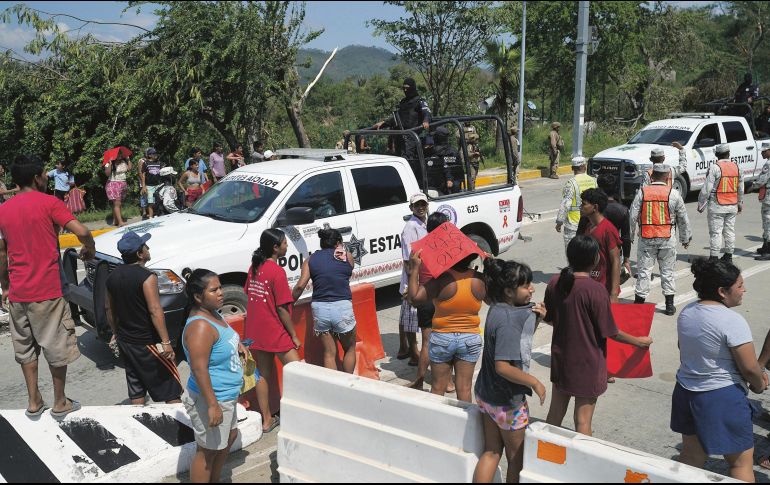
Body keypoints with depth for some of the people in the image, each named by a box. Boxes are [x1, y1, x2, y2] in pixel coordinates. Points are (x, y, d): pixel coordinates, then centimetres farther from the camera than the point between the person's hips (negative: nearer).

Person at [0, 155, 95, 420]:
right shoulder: (49, 203, -8)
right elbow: (81, 231, -18)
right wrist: (90, 249, 3)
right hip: (46, 291, -5)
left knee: (25, 348, 16)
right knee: (57, 347, 7)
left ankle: (34, 402, 23)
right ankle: (60, 403, 16)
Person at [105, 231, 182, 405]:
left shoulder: (113, 276, 4)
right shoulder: (147, 277, -19)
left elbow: (110, 309, 13)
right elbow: (155, 311, -24)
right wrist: (166, 342, -23)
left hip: (125, 341, 7)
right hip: (148, 343, -7)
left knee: (136, 389, 16)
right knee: (170, 386, 3)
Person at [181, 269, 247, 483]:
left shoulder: (213, 314, 3)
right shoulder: (200, 326, -28)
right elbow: (199, 369, -30)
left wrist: (236, 344, 6)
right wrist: (212, 405, -30)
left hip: (226, 396, 11)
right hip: (211, 399, -11)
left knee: (230, 436, 26)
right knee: (208, 450, 4)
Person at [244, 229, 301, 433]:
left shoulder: (254, 267, 5)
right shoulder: (277, 271, -17)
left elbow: (249, 295, 12)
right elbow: (282, 309, -17)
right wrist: (294, 335, -9)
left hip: (255, 332, 8)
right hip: (276, 333, -8)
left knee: (263, 374, 13)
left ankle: (266, 420, 21)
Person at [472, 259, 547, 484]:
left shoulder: (500, 310, 0)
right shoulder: (507, 320, -28)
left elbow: (521, 337, 14)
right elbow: (503, 366, -31)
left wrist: (536, 318, -3)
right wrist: (535, 382, -21)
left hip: (487, 394, 8)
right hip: (507, 401, -8)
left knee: (491, 451, 18)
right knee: (516, 458, 14)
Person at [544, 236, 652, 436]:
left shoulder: (555, 283, -5)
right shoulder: (596, 290, -22)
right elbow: (610, 332, -15)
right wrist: (638, 341, 1)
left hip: (560, 359, 6)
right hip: (587, 363, -6)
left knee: (555, 414, 19)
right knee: (583, 420, 7)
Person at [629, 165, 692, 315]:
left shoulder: (642, 192, -3)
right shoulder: (674, 194, -2)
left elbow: (633, 216, -3)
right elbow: (683, 218, 5)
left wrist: (630, 235, 7)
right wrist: (686, 238, 16)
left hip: (646, 238, 0)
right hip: (668, 238, 0)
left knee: (644, 270, 6)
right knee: (667, 270, 10)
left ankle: (639, 301, 10)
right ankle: (669, 305, 14)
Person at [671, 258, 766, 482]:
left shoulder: (686, 312, 2)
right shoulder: (732, 321, -21)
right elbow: (749, 368, -18)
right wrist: (759, 384, 4)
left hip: (685, 390, 8)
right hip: (722, 397, -7)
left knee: (691, 455, 19)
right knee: (742, 462, 8)